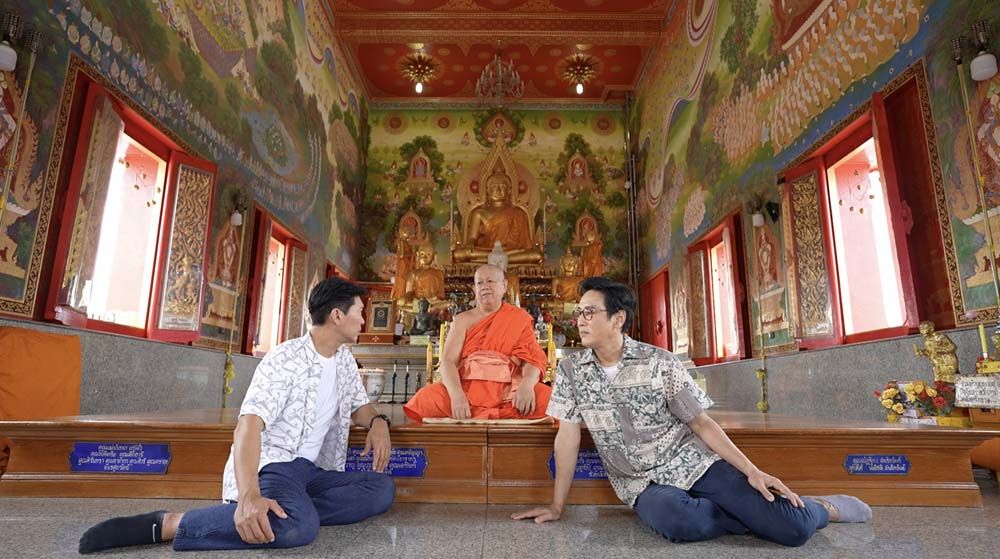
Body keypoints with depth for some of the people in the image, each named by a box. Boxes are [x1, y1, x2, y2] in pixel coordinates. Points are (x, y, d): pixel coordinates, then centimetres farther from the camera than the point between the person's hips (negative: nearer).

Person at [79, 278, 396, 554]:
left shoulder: (345, 360, 10)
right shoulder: (286, 358, -13)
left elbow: (359, 405, 21)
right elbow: (248, 425, -24)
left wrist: (378, 421, -6)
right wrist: (249, 495, -41)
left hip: (311, 471, 7)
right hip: (271, 463, -7)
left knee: (383, 488, -17)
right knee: (299, 527, -40)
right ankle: (163, 525, -22)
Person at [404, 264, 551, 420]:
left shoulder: (520, 319, 11)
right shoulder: (463, 320, 11)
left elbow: (532, 358, 1)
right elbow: (448, 361, -1)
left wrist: (527, 384, -22)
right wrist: (457, 394, -21)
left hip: (509, 393, 1)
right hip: (467, 391, 0)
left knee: (545, 398, -30)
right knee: (426, 400, -29)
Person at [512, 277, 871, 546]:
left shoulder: (659, 362, -5)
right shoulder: (571, 370, -1)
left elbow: (700, 421, -2)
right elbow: (568, 436, -1)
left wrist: (752, 472, -10)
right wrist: (557, 506, -3)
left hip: (693, 461, 0)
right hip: (643, 483, 1)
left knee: (793, 529, -16)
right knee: (677, 521, -37)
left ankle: (821, 508, 22)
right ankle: (753, 513, -5)